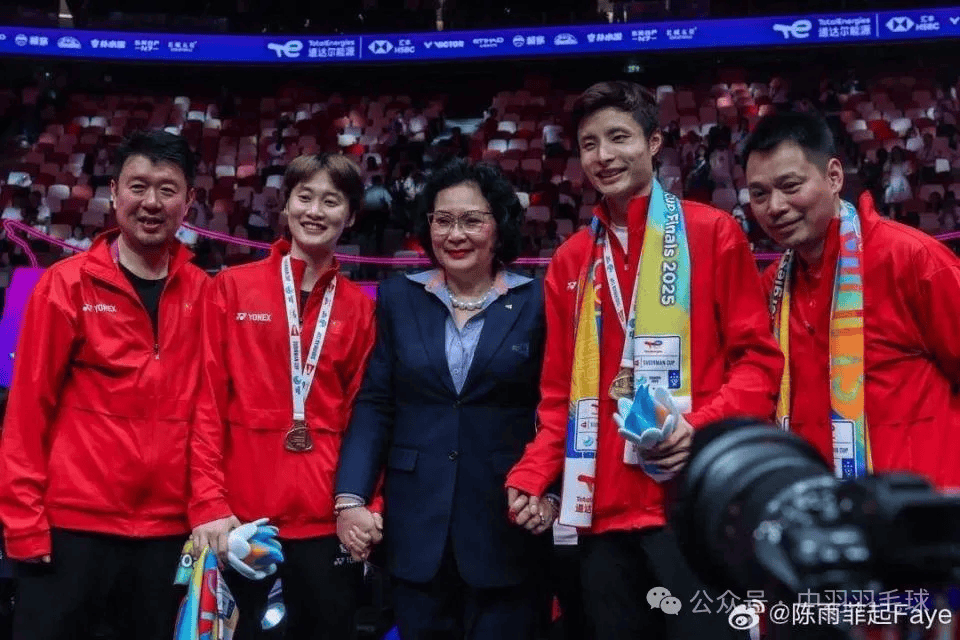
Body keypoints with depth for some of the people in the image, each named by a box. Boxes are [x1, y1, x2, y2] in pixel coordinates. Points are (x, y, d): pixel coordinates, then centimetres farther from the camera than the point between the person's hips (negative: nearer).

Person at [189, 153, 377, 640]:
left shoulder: (360, 308, 9)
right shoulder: (231, 288, 3)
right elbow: (207, 402, -1)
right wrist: (208, 502, -10)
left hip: (328, 521, 2)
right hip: (239, 519, -1)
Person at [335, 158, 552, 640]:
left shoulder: (537, 302, 0)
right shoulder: (398, 298, 7)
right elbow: (374, 405, 4)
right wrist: (351, 497, -5)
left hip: (507, 526, -2)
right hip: (415, 525, 2)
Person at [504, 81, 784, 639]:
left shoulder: (712, 233, 3)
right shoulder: (571, 260, 15)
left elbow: (758, 357, 0)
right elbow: (560, 394, 15)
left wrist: (704, 427, -17)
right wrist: (531, 477, 1)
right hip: (603, 510, 4)